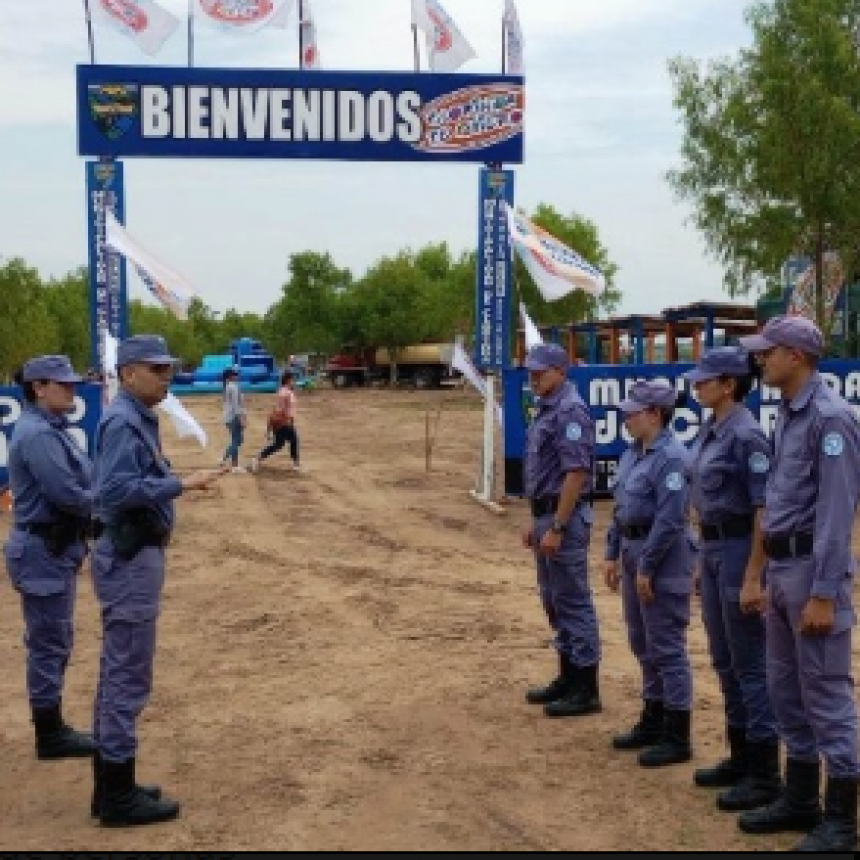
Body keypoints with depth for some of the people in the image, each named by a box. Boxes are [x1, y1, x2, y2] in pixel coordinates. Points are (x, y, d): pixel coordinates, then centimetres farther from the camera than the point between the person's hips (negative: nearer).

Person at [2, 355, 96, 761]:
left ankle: (52, 727, 29)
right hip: (44, 553, -11)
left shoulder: (50, 429, 13)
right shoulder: (37, 434, -19)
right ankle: (50, 736, 10)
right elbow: (67, 494, -25)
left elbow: (78, 481, 14)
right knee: (48, 645, 0)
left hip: (56, 549, 11)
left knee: (55, 644, 18)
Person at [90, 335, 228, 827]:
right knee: (129, 679, -3)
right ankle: (120, 798, 6)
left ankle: (112, 786, 27)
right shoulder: (123, 422, -16)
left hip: (134, 556, 11)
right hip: (131, 561, -11)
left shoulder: (139, 418, 13)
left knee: (118, 674, 16)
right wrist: (181, 484, -29)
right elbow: (116, 490, -28)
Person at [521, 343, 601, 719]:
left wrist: (556, 527, -23)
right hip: (546, 515, 10)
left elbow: (576, 473, -22)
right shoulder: (546, 411, 15)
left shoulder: (570, 411, -16)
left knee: (573, 601, -4)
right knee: (554, 600, 16)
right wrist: (536, 522, 19)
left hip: (564, 518, -10)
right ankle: (568, 677, 26)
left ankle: (586, 690, 3)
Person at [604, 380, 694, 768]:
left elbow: (670, 519, -22)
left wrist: (647, 567, -20)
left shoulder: (670, 456, -18)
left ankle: (677, 738, 7)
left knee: (667, 648, -2)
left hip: (661, 557, -10)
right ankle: (653, 721, 31)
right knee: (643, 644, 18)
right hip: (633, 550, 10)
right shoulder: (633, 453, 12)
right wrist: (613, 554, 16)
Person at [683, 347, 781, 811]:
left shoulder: (747, 434, -17)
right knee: (725, 661, 16)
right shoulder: (709, 431, 11)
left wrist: (753, 578, -22)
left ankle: (765, 773, 8)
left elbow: (764, 511, -20)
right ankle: (741, 756, 28)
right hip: (712, 548, 9)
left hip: (739, 549, -9)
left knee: (750, 664, -2)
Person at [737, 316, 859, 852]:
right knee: (787, 688, 16)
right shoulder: (787, 415, 13)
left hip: (812, 567, -9)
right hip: (781, 566, 9)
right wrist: (773, 575, 16)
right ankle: (801, 799, 28)